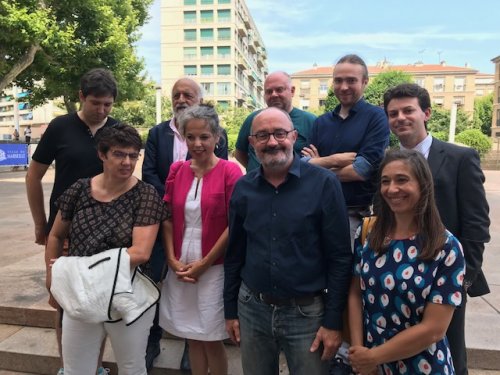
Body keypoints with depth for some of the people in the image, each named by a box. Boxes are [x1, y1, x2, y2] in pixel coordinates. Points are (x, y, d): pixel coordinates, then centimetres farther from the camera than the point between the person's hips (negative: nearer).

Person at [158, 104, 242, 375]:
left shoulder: (230, 171, -10)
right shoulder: (177, 170, 4)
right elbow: (167, 219, 6)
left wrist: (204, 263, -11)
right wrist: (173, 260, -4)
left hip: (214, 268, -4)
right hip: (180, 267, 4)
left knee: (212, 339, 9)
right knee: (193, 337, 17)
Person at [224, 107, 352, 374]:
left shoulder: (323, 183, -12)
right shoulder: (243, 188, -1)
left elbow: (340, 257, -10)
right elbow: (234, 254, 7)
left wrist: (333, 321, -9)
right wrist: (230, 310, 9)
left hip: (307, 312, -3)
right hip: (251, 308, 3)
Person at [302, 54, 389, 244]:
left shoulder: (376, 117, -5)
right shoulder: (321, 122, 10)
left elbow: (363, 170, -15)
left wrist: (319, 168, -3)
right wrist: (334, 160, -15)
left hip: (359, 215, -4)